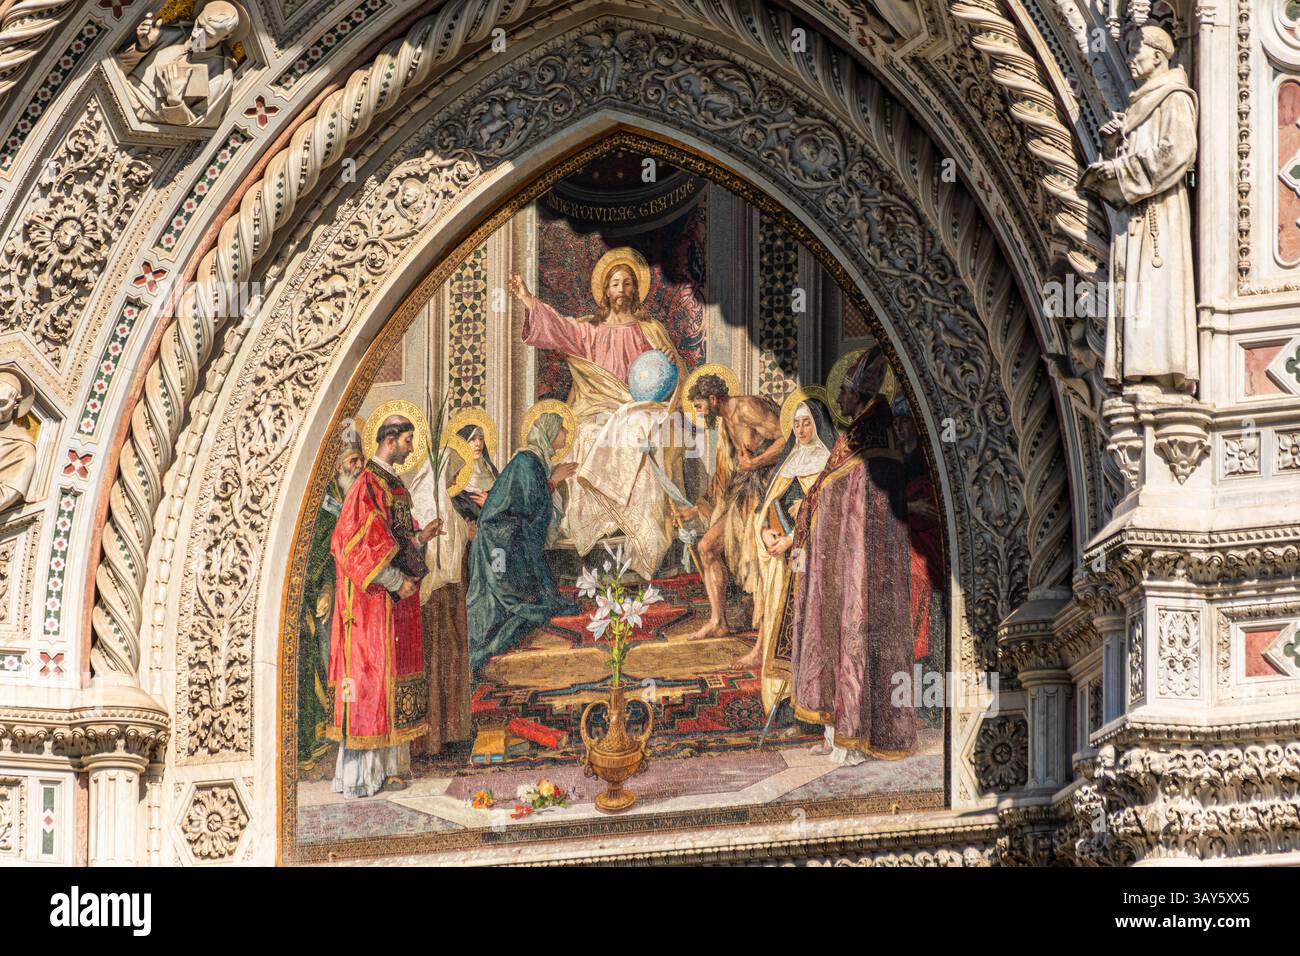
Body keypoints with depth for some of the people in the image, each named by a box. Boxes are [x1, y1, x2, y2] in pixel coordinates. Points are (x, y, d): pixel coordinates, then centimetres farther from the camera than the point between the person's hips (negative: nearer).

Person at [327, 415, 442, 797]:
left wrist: (421, 536, 4)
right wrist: (397, 581, -18)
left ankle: (387, 765, 13)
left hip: (398, 599, 9)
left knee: (392, 675, 10)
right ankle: (359, 772, -6)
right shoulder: (367, 486, -14)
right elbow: (360, 546, -20)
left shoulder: (395, 486, 15)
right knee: (370, 678, -8)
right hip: (375, 600, -9)